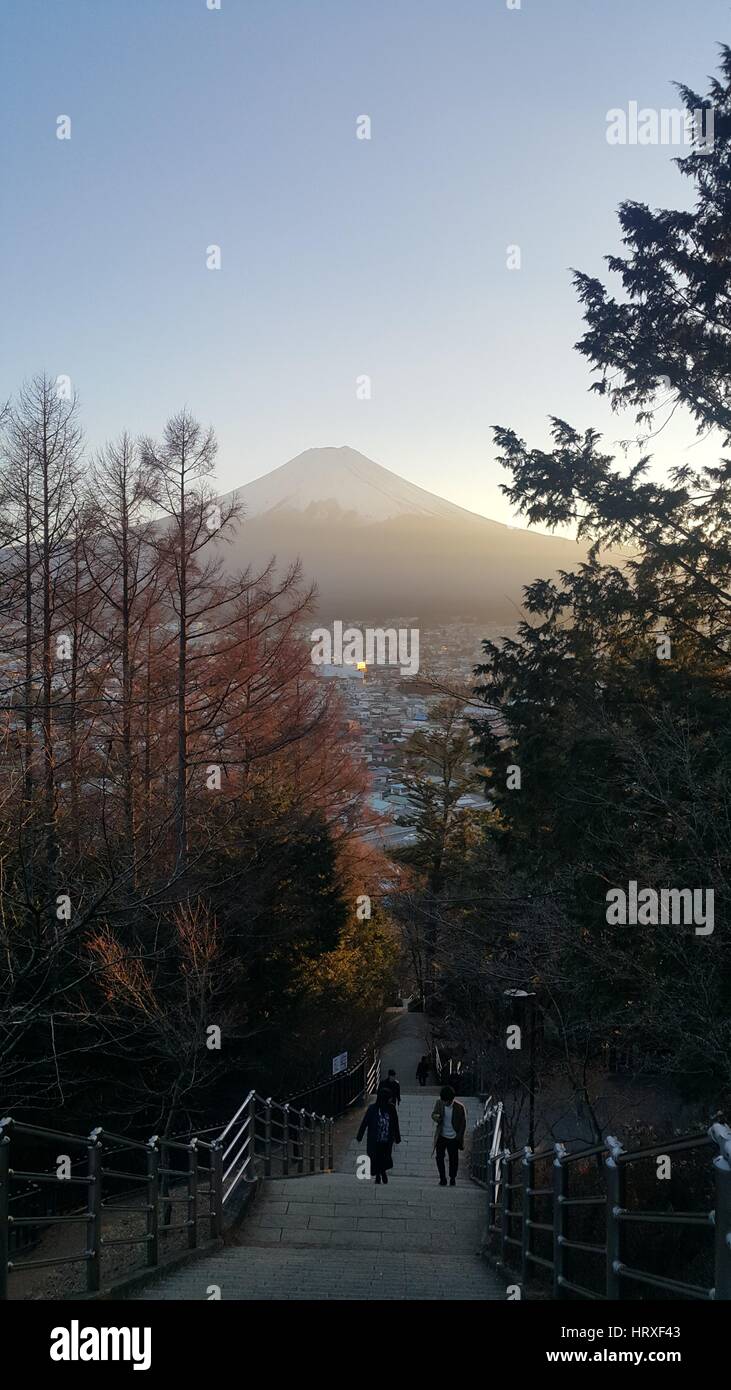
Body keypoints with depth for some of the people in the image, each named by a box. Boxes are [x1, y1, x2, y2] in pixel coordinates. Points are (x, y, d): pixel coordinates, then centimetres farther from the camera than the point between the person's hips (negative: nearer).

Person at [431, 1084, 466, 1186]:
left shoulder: (459, 1107, -16)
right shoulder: (439, 1103, -8)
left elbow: (463, 1123, -5)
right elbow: (433, 1114, 5)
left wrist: (459, 1137, -8)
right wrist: (435, 1117, -21)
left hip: (453, 1138, -2)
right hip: (441, 1136, 2)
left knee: (453, 1159, 7)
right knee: (439, 1157, -3)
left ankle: (452, 1178, 27)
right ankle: (442, 1178, 13)